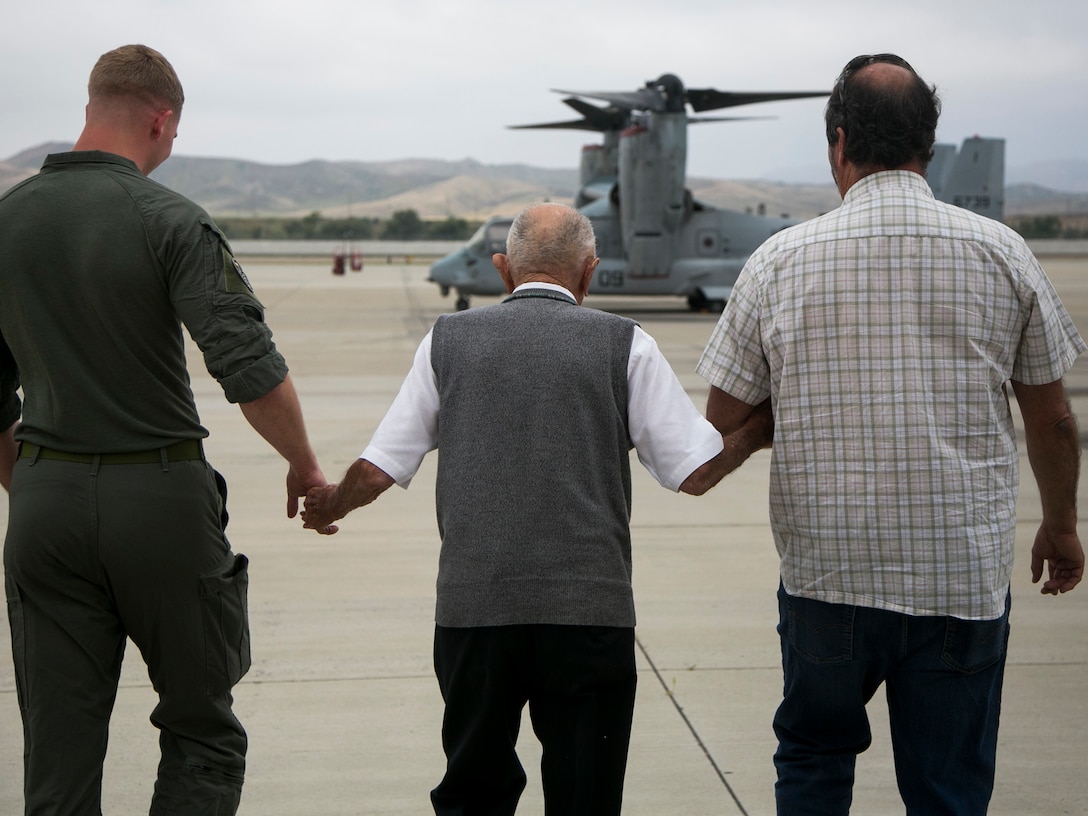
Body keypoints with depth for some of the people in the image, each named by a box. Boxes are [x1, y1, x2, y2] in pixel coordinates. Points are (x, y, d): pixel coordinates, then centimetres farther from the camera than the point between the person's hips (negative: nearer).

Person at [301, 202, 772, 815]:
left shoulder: (448, 339, 8)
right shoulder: (624, 344, 2)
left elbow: (377, 471, 8)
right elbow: (695, 471, 1)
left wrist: (326, 506, 29)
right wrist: (760, 431, 20)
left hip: (472, 606, 2)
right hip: (590, 609, -2)